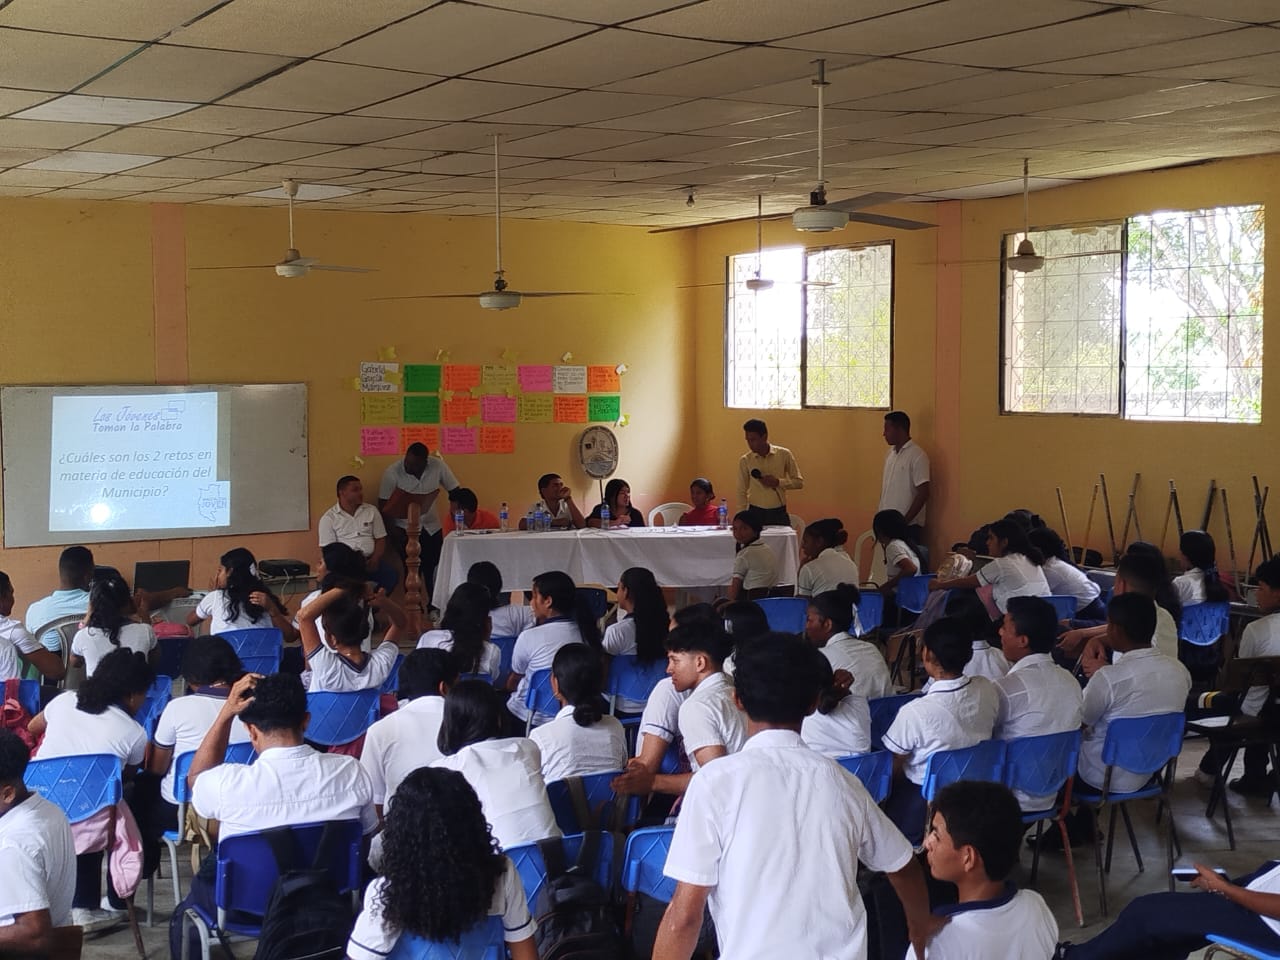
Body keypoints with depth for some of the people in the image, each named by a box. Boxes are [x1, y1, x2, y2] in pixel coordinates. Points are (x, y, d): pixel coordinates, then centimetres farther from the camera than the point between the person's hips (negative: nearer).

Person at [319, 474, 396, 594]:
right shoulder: (329, 518, 5)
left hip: (370, 560, 3)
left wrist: (375, 560, -7)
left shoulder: (372, 511, 14)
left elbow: (380, 539, 13)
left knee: (392, 575, -28)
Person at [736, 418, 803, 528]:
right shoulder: (745, 460, 1)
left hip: (779, 512, 0)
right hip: (755, 512, 0)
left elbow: (799, 482, 4)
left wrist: (778, 482, -12)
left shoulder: (784, 454, -1)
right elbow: (742, 492, 5)